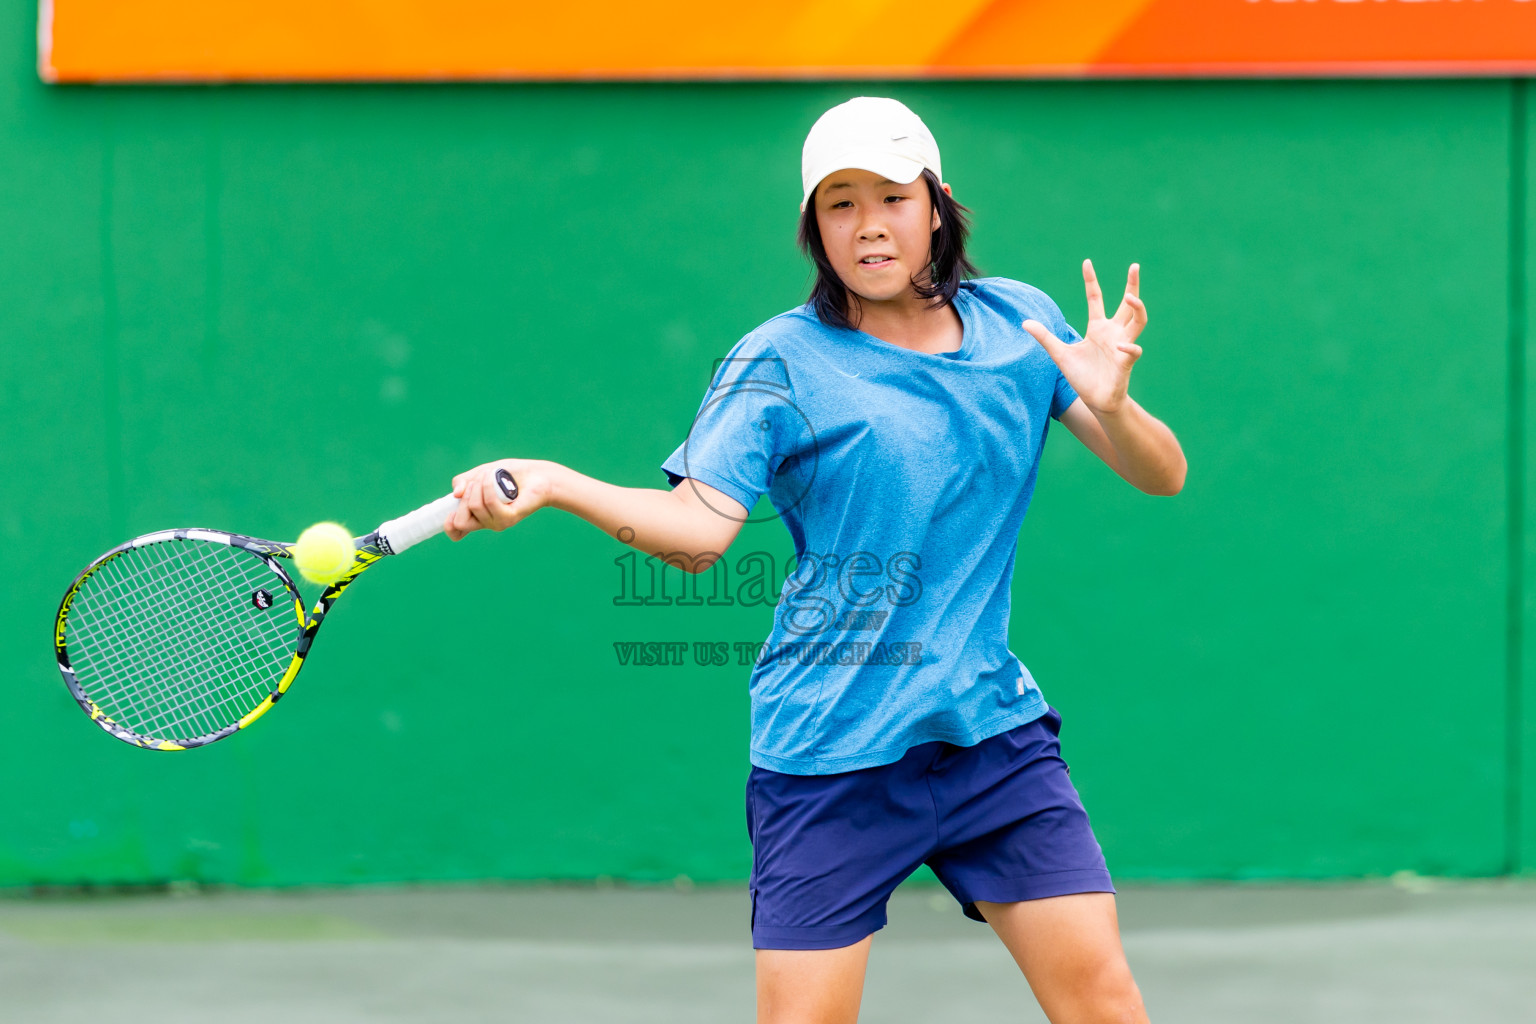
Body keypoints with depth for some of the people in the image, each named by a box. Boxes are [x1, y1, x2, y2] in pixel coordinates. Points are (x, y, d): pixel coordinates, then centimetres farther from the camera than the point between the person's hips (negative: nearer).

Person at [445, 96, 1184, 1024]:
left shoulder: (1019, 322, 6)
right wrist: (549, 482, -32)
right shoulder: (782, 364, -5)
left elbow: (1162, 476, 6)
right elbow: (700, 528, -16)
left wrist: (1111, 403, -17)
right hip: (829, 754, -3)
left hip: (992, 727, 3)